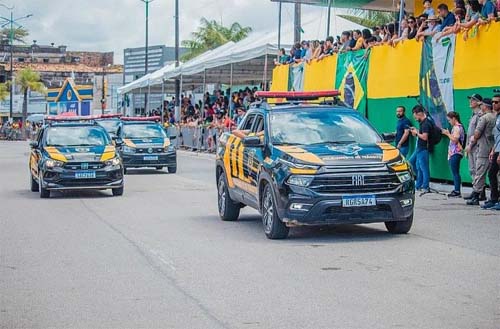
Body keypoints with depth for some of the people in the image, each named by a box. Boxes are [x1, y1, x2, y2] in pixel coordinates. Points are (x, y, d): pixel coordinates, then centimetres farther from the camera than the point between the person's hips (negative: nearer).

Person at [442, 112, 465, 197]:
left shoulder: (457, 127, -11)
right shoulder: (457, 127, 19)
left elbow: (455, 139, -19)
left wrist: (447, 134, -9)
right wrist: (447, 133, 15)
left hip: (456, 153, -10)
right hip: (453, 153, 10)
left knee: (455, 172, -10)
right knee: (455, 173, 11)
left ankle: (457, 191, -10)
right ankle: (456, 190, 13)